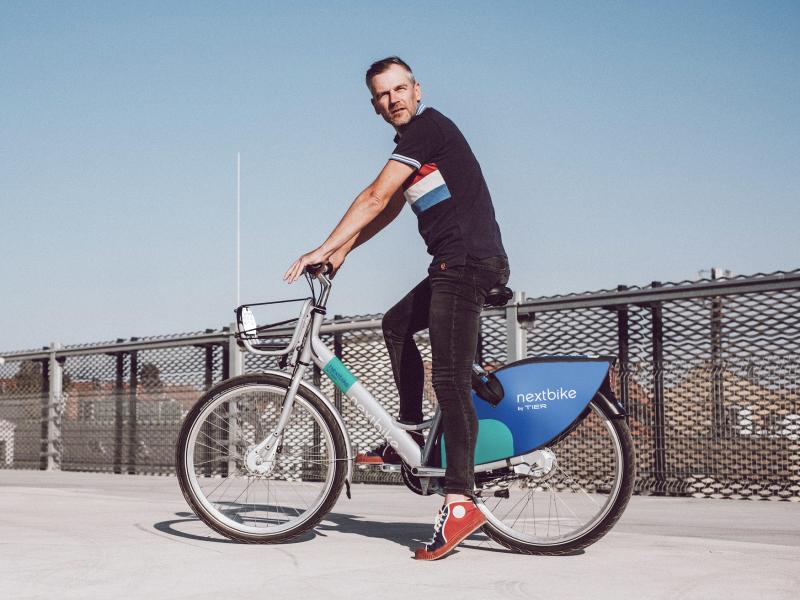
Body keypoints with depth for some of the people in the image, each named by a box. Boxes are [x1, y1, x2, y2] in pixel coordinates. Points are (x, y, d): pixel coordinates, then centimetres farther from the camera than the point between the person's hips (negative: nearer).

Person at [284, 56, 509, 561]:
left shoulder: (427, 127, -9)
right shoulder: (414, 143, 22)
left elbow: (375, 198, -14)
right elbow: (387, 210, 25)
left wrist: (324, 250, -12)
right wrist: (342, 250, 18)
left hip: (466, 262, -11)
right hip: (455, 265, 11)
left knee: (450, 381, -14)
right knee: (396, 324, 25)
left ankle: (460, 501, -16)